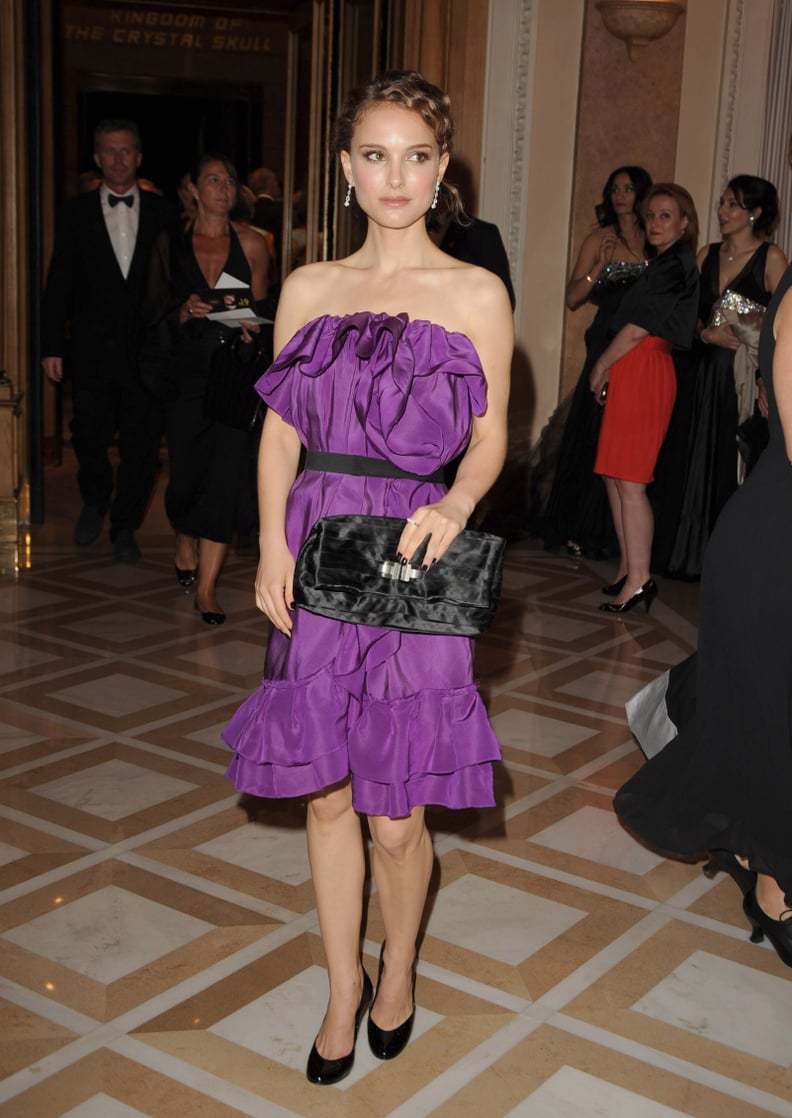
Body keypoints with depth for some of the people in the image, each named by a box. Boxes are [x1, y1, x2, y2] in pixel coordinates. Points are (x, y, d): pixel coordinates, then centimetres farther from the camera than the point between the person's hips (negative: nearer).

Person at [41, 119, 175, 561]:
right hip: (93, 351, 0)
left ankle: (125, 526, 21)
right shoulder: (77, 211, 4)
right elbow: (59, 283, 3)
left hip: (145, 351, 0)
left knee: (142, 447, 4)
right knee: (89, 440, 9)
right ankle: (95, 503, 38)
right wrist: (53, 345, -2)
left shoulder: (161, 212, 4)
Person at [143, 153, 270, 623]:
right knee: (186, 469, 6)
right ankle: (186, 547, 37)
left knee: (225, 473, -9)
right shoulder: (170, 242, 7)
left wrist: (250, 324, -12)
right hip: (185, 370, 1)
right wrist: (184, 311, -12)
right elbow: (155, 312, 8)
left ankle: (207, 585, -6)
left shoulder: (251, 243, 5)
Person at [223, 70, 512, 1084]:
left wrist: (455, 504, -16)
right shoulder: (309, 290, 8)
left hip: (412, 563, -2)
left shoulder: (477, 294, 1)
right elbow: (280, 431, 8)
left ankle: (397, 966, 32)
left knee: (395, 814, 2)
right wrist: (272, 545, -5)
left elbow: (490, 435, 4)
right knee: (326, 794, 11)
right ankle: (343, 985, 31)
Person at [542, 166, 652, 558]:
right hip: (606, 346, -2)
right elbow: (573, 298, -1)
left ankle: (610, 533, 11)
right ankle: (580, 530, 6)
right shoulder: (600, 239, 4)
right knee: (593, 437, -2)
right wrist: (601, 266, -12)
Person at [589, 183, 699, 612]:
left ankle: (639, 579, -7)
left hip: (643, 372, -10)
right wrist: (609, 368, 9)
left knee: (629, 480, -10)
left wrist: (602, 367, -2)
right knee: (615, 476, 11)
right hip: (633, 373, 10)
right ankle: (629, 569, 17)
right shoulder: (666, 264, 20)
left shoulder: (674, 265, -10)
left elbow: (638, 329, -13)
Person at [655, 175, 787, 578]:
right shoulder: (708, 254, 11)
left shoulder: (771, 258, -5)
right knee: (697, 464, 9)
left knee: (734, 468, -1)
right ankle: (692, 554, 21)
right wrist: (706, 333, -9)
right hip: (704, 372, 5)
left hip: (745, 376, -5)